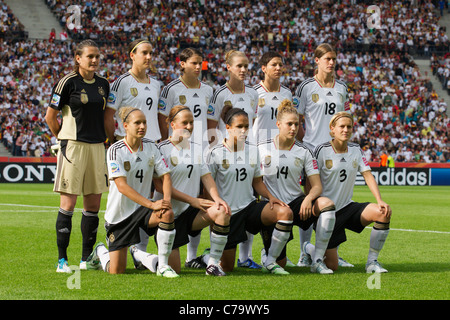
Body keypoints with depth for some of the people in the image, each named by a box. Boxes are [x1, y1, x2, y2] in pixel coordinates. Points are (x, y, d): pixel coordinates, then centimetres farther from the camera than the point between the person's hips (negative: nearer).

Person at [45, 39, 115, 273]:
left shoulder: (103, 84, 11)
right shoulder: (68, 82, -6)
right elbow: (50, 116, -2)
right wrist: (64, 139, 6)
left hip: (97, 147, 6)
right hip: (73, 147, -6)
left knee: (93, 204, 6)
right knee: (68, 203, -5)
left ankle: (87, 258, 15)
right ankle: (62, 260, -1)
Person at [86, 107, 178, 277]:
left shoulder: (151, 146, 1)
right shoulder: (115, 151, -15)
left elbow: (165, 175, 1)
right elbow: (122, 186, -23)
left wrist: (166, 199, -20)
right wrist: (152, 204, -31)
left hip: (142, 209, 4)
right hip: (119, 213, -4)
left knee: (167, 214, -31)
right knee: (116, 271, -5)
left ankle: (162, 265, -16)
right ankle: (100, 252, 33)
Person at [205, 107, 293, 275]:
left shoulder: (252, 150, 6)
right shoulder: (216, 153, -9)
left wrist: (270, 197, -4)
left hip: (249, 206, 4)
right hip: (227, 212, -4)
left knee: (285, 212, -25)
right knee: (226, 267, -3)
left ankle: (270, 262, -12)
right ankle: (209, 257, 34)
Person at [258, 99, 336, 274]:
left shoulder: (304, 152, 3)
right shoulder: (262, 148, 0)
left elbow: (317, 185, -3)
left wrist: (308, 199, -24)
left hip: (296, 201, 2)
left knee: (327, 204, -32)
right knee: (279, 263, -15)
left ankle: (317, 260, -25)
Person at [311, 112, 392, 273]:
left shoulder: (356, 150, 5)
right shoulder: (322, 151, -10)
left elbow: (368, 175, -1)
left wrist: (380, 201, -15)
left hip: (348, 207, 5)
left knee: (384, 213, -23)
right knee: (332, 266, -10)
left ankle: (372, 261, -10)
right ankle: (309, 248, 26)